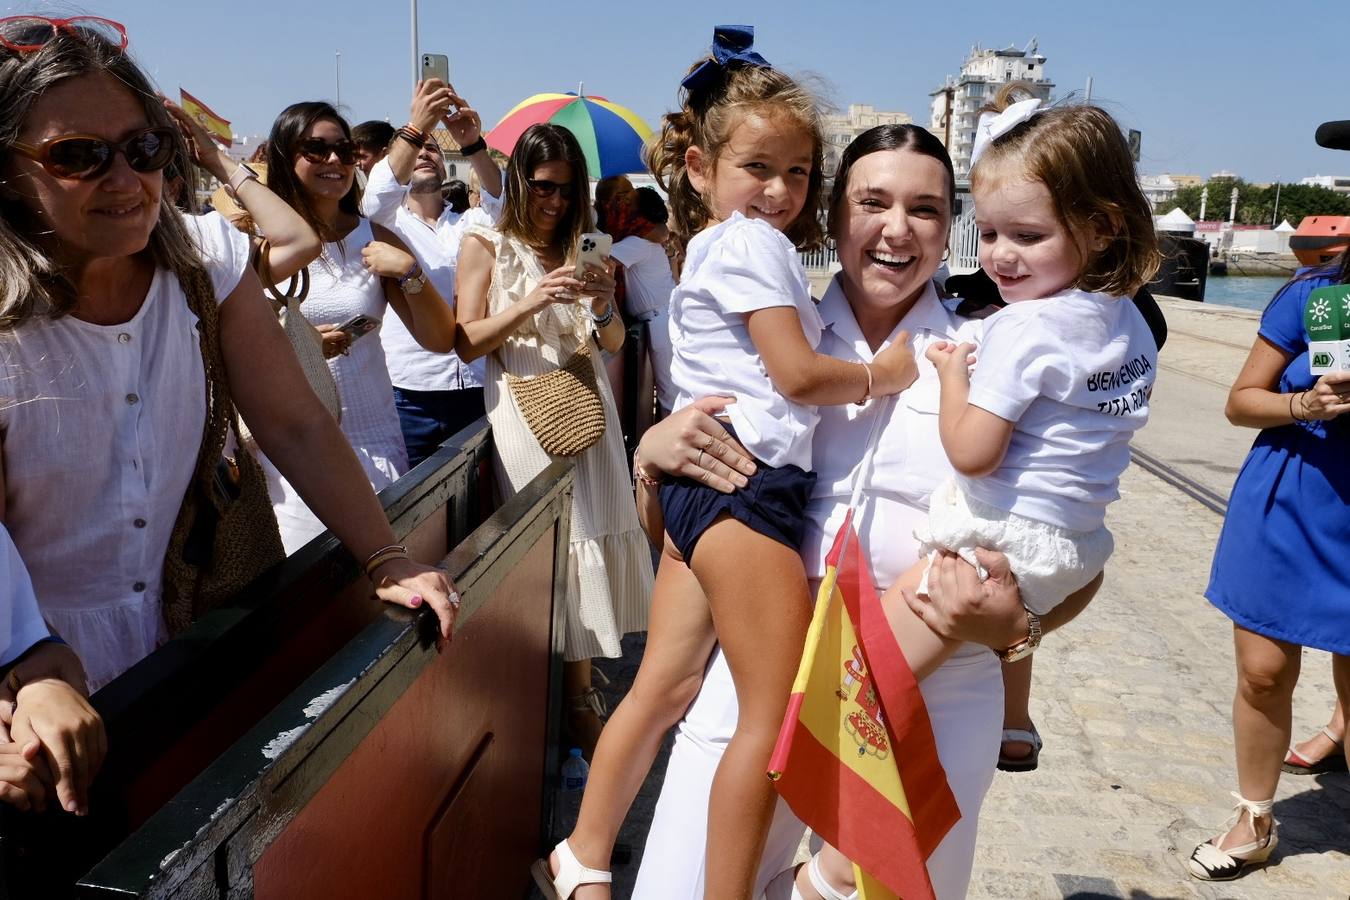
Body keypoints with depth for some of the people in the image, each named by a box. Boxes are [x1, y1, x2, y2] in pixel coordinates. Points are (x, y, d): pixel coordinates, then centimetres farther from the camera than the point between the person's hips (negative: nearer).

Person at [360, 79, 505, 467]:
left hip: (474, 390, 2)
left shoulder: (468, 225, 17)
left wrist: (473, 143, -21)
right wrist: (414, 127, -23)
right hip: (409, 391, -2)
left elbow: (502, 202, -4)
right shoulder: (388, 223, 10)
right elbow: (378, 197, -12)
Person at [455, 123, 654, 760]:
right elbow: (467, 344, -5)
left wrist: (604, 309, -10)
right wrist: (529, 303, -17)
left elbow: (615, 344, 12)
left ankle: (577, 691, 13)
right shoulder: (485, 246, 3)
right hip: (525, 415, -4)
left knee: (587, 540, 2)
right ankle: (576, 702, 9)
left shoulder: (579, 248, 15)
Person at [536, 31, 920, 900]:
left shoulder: (713, 247, 21)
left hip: (705, 485, 10)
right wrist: (882, 375, -2)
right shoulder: (752, 242, -8)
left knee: (665, 687, 15)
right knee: (775, 716, -2)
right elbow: (799, 375, -15)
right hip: (748, 483, -10)